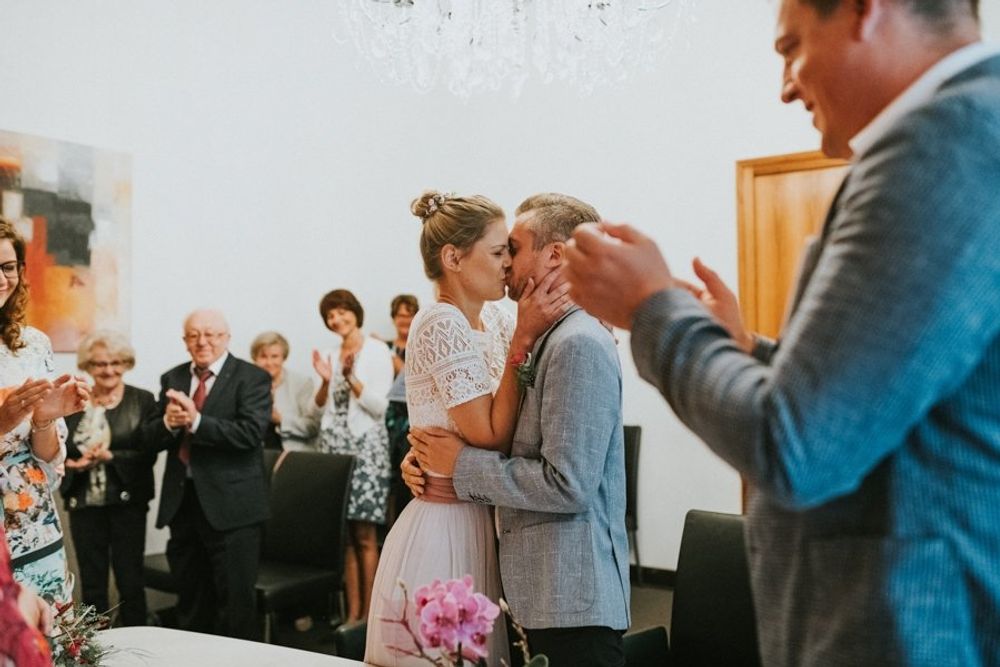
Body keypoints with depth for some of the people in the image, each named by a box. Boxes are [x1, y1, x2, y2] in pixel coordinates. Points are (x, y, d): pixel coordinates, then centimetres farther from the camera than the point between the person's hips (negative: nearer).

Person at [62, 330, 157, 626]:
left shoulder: (143, 400, -1)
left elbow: (148, 455, -7)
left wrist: (109, 456, -20)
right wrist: (78, 462, -15)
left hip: (127, 502, -2)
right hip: (84, 504, 3)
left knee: (130, 582, 3)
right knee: (91, 584, 8)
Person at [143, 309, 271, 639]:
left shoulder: (252, 378, -6)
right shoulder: (172, 379, 11)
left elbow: (250, 434, -18)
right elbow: (151, 438, 7)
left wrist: (195, 421, -24)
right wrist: (168, 422, -14)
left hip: (230, 504, -5)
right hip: (182, 501, 6)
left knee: (235, 602, 1)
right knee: (189, 602, 16)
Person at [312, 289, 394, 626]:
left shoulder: (376, 351, -2)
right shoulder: (331, 353, 14)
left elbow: (379, 406, -9)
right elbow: (320, 406, 15)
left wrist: (351, 377, -18)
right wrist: (326, 380, -3)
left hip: (364, 447, -5)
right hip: (332, 447, 5)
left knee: (363, 535, -5)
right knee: (342, 534, 4)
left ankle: (367, 613, 2)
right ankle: (352, 612, 9)